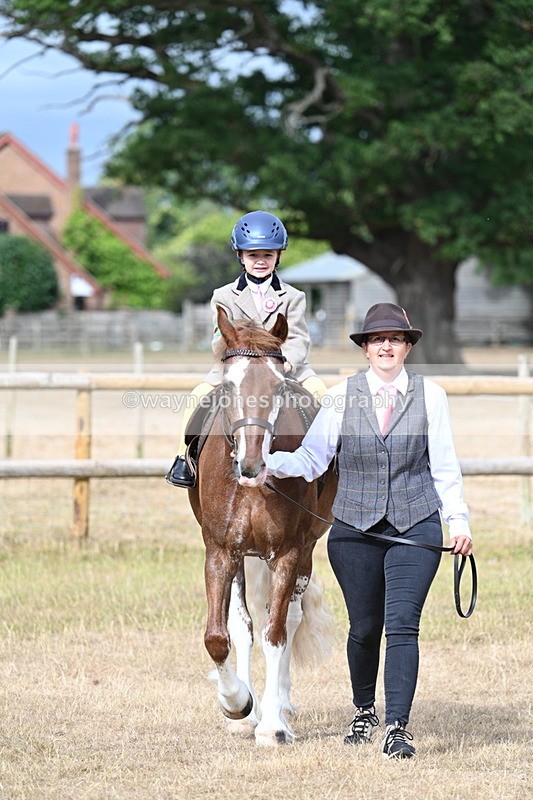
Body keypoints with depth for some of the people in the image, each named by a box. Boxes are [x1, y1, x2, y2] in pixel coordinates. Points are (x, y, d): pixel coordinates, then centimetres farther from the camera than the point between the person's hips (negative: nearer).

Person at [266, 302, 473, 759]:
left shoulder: (431, 396, 2)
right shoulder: (341, 397, 2)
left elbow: (445, 466, 4)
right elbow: (312, 458, -1)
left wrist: (458, 520, -4)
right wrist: (270, 463, -19)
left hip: (416, 528, -1)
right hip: (355, 531, 1)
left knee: (402, 624, -13)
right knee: (364, 627, 9)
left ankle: (397, 728, -13)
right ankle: (365, 711, 33)